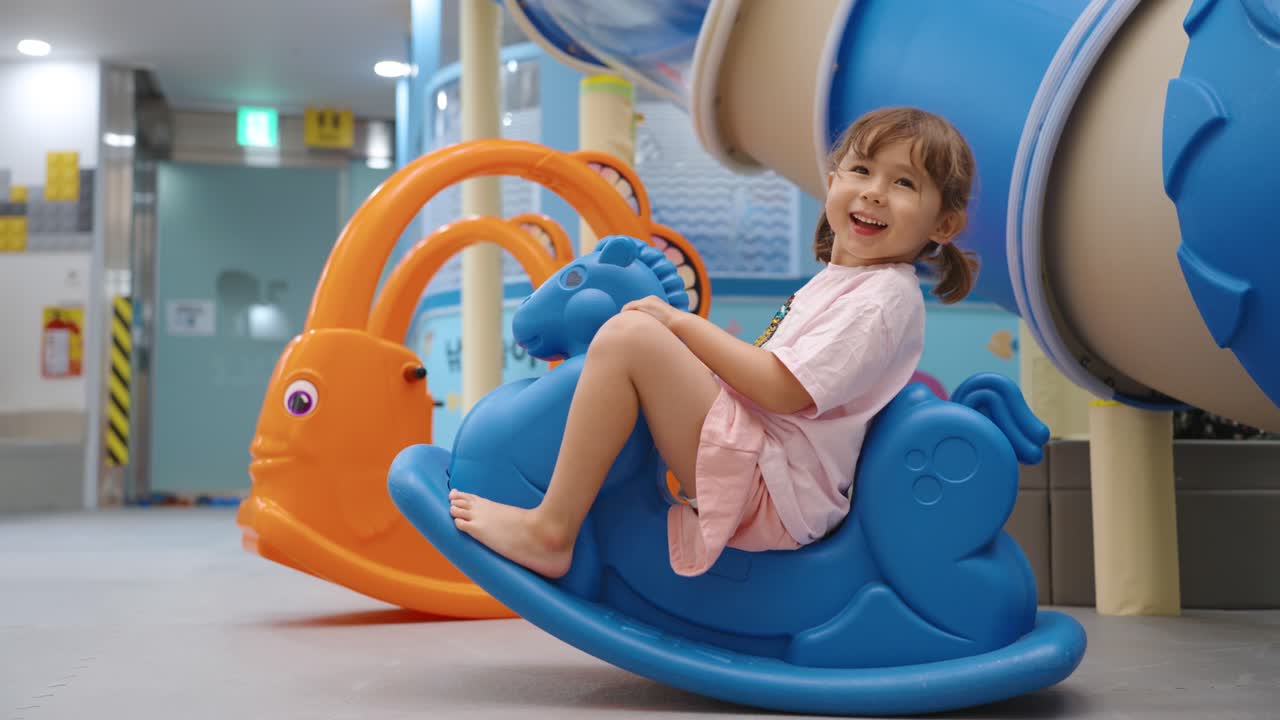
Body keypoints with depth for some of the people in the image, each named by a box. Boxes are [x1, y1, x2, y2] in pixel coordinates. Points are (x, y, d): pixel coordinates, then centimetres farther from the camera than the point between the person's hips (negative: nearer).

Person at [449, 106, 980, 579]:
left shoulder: (885, 298, -11)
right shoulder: (837, 282, 20)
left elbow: (782, 390, -20)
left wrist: (682, 324, -11)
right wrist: (682, 333, 16)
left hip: (777, 493, -11)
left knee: (628, 335, -22)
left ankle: (550, 531, -17)